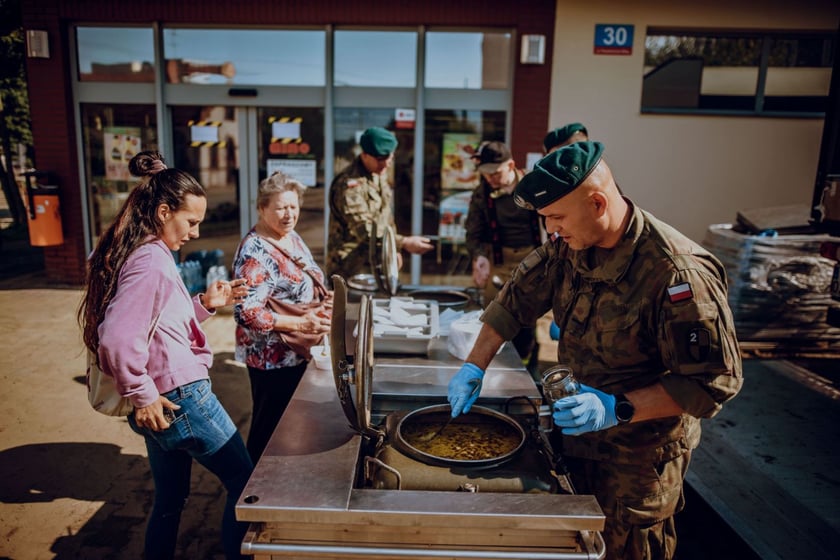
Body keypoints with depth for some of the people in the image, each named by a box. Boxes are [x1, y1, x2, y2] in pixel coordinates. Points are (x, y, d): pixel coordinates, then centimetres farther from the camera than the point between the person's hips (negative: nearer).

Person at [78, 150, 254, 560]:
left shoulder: (137, 254, 10)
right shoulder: (151, 261, -20)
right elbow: (118, 338, -29)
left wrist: (205, 304, 9)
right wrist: (142, 395, -19)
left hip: (161, 403, 10)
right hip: (179, 398, -10)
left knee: (170, 499, 22)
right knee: (246, 482, 5)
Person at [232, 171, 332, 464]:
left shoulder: (293, 238, 7)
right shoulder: (254, 252, -20)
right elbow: (247, 313, -26)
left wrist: (324, 299, 0)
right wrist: (301, 324, -28)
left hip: (299, 352, 9)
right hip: (272, 359, -9)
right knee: (269, 429, 9)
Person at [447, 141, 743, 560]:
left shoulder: (679, 271, -29)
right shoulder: (567, 246, -8)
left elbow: (714, 380, -24)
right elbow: (515, 301, 3)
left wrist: (617, 409, -32)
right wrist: (474, 367, -3)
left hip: (638, 455, -6)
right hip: (573, 436, 6)